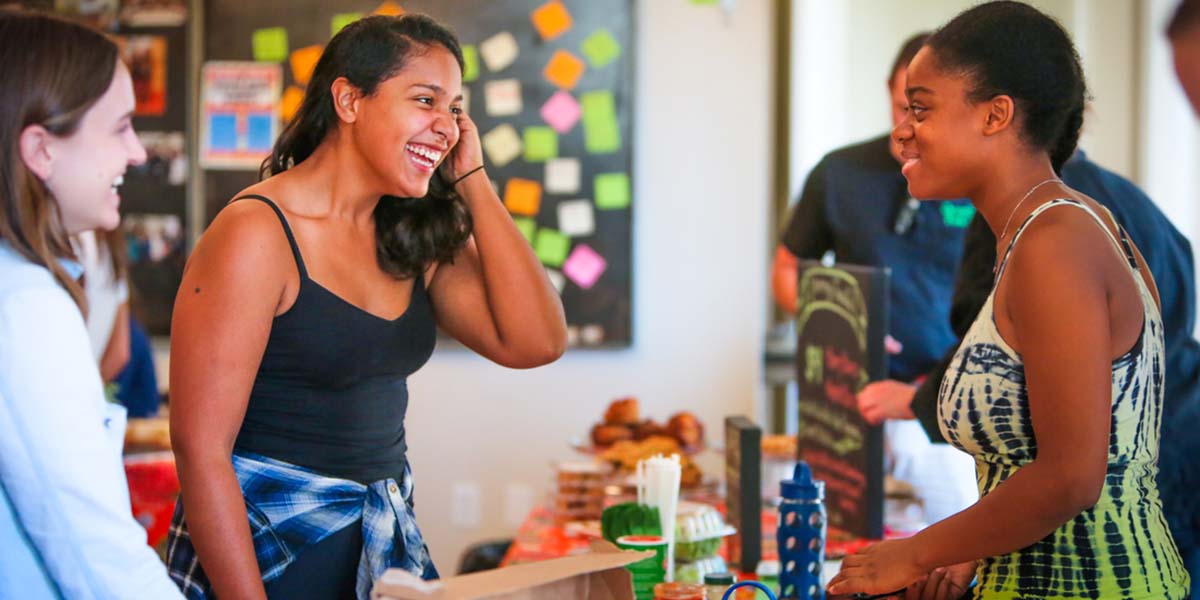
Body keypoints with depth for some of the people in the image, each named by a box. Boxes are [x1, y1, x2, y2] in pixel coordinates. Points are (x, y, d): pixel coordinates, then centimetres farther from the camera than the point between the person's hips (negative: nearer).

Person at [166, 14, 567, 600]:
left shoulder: (413, 238, 4)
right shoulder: (257, 233, -17)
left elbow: (536, 342, -6)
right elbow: (200, 446, -19)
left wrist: (471, 179, -5)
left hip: (389, 545, 7)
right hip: (263, 548, -7)